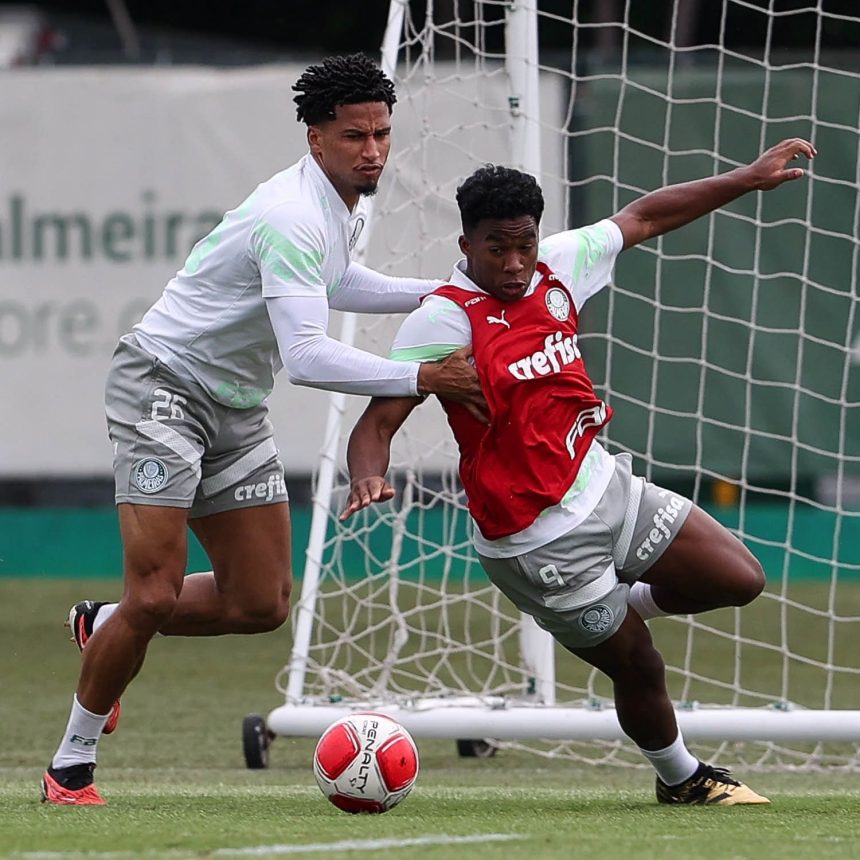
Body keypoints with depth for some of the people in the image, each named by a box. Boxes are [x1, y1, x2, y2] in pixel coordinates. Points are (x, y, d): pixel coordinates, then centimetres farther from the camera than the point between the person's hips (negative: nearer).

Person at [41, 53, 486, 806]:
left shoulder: (352, 205, 3)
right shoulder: (292, 219, -28)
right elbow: (307, 356, -35)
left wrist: (436, 293, 16)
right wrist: (423, 379, -35)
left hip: (237, 407, 9)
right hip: (164, 385, -9)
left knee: (261, 604, 4)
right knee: (156, 596, -16)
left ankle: (103, 626, 28)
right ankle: (71, 766, 1)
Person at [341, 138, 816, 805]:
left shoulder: (555, 268, -1)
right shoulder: (445, 319, -19)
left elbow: (643, 218, 12)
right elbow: (378, 420, -20)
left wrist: (750, 178, 15)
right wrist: (369, 477, -42)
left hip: (604, 484, 7)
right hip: (537, 542, -7)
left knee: (740, 581, 6)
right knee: (639, 668, 3)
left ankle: (621, 605, 31)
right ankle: (680, 778, 32)